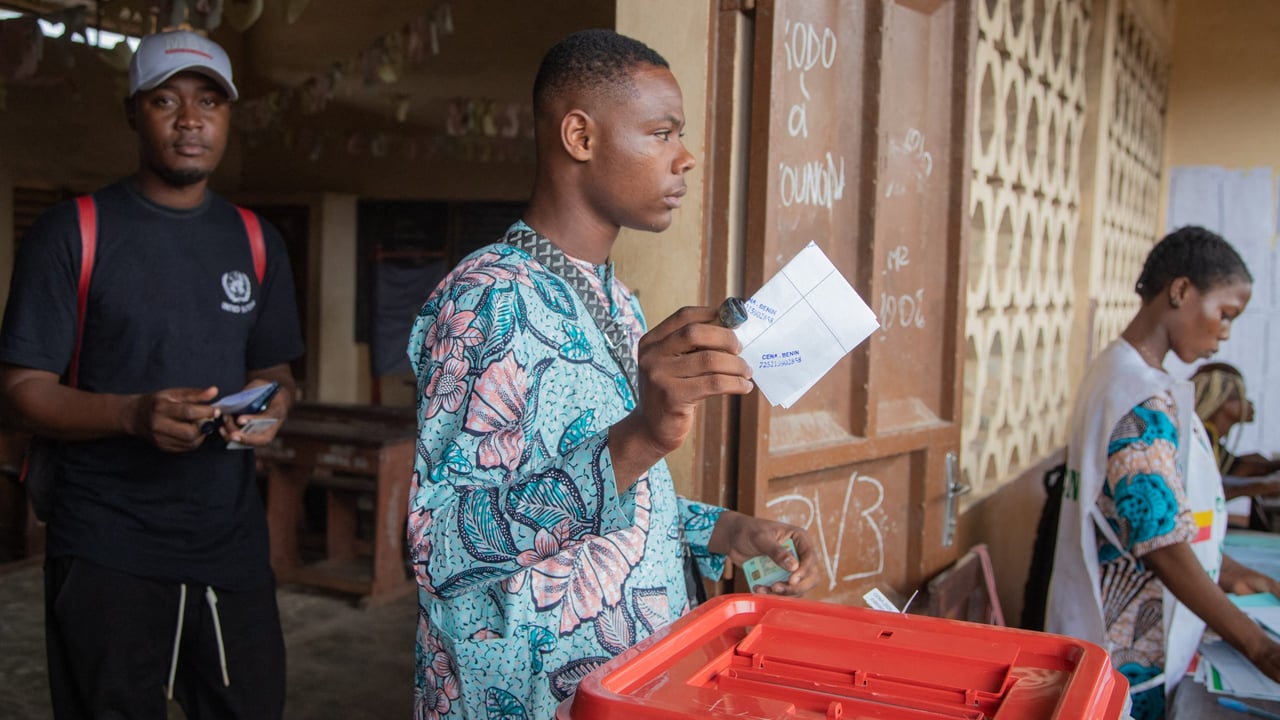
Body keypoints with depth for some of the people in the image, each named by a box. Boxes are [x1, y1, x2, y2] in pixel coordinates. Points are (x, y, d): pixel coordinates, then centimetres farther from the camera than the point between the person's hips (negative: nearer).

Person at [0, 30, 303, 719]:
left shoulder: (256, 243, 10)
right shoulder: (71, 234, -3)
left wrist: (270, 409, -8)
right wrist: (133, 414, -24)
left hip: (233, 546, 4)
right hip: (107, 553, -3)